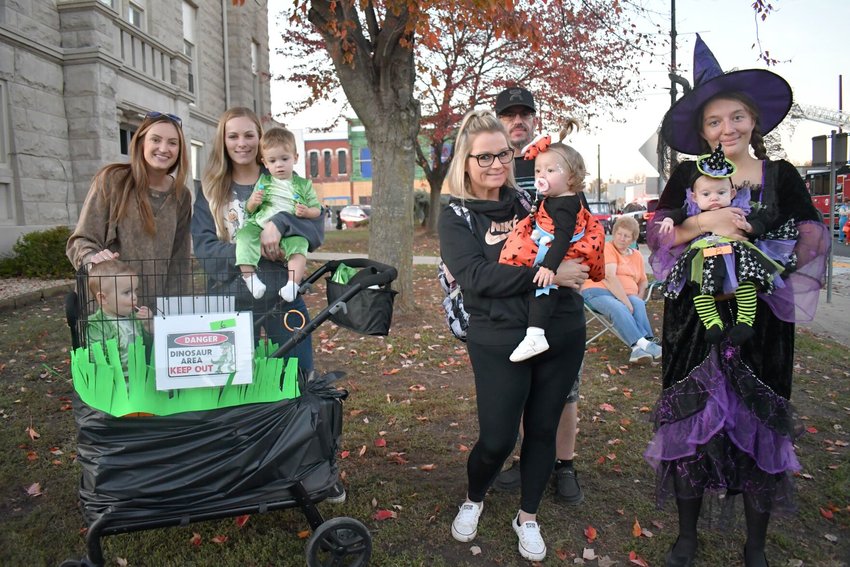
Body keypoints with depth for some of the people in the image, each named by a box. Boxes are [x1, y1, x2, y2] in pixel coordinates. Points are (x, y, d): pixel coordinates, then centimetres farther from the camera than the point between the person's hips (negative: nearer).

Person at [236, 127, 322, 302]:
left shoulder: (304, 185, 14)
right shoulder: (263, 181, 18)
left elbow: (316, 210, 14)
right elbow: (249, 210, 19)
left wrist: (306, 212, -10)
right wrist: (253, 202, -5)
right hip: (260, 227, 2)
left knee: (299, 245, -31)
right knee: (244, 236, -26)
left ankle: (293, 284, -37)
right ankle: (249, 277, -27)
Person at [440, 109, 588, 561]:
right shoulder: (456, 216, -4)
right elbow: (476, 277, -18)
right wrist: (547, 273, -22)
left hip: (562, 335, 4)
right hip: (500, 343, -3)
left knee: (542, 430, 14)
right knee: (496, 439, 3)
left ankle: (527, 517, 37)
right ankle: (473, 500, 37)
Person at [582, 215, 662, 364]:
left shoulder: (637, 255, 18)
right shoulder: (607, 249, -2)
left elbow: (643, 281, 24)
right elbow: (610, 277, -16)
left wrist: (639, 298, 1)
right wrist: (627, 302, -23)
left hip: (627, 296, 5)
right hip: (599, 292, -5)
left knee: (639, 305, -30)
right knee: (618, 309, -37)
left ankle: (638, 348, -42)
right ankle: (644, 344, -44)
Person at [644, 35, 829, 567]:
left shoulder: (782, 176, 4)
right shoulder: (688, 176, 4)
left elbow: (812, 244, 1)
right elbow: (658, 234, -6)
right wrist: (703, 221, -23)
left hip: (762, 323, 1)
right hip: (696, 321, 0)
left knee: (759, 423, 6)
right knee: (692, 420, 4)